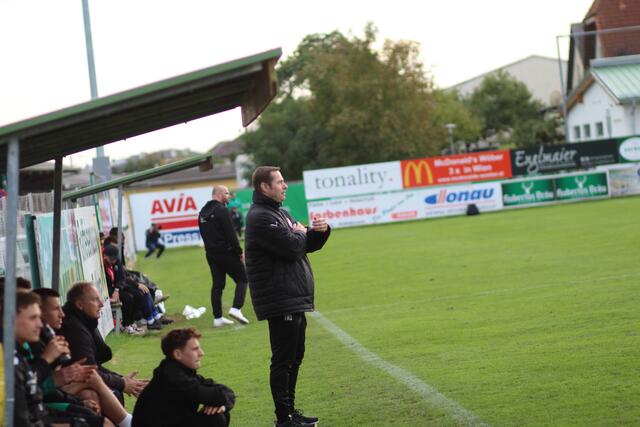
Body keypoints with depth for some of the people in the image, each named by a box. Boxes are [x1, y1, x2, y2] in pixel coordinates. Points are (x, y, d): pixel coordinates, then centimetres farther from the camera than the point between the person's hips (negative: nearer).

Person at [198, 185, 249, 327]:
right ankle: (236, 308, -11)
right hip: (226, 252, -7)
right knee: (242, 279, 4)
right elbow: (230, 234, -17)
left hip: (211, 254, 8)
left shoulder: (202, 212, 12)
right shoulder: (222, 210, -14)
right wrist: (240, 252, -9)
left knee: (217, 285, 10)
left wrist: (211, 248, 16)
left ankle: (218, 318, 7)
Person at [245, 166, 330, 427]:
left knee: (294, 357, 16)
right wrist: (299, 233, -2)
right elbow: (292, 248, -23)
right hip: (280, 302, -10)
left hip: (295, 300, 10)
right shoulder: (260, 218, -15)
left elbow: (308, 245, 19)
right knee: (283, 360, -6)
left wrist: (320, 231, -1)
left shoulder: (279, 213, 18)